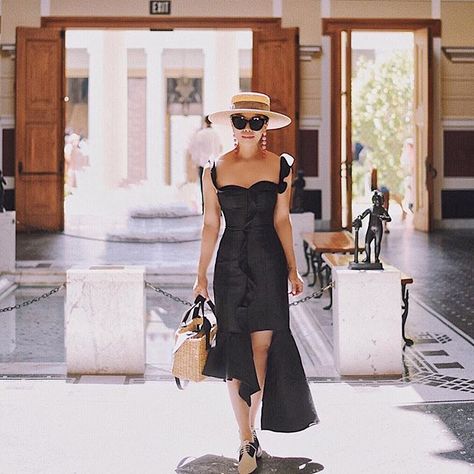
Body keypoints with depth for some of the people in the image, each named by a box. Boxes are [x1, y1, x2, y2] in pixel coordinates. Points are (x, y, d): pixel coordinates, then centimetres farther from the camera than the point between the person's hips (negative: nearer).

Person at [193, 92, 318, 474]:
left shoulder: (280, 166, 3)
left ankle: (251, 432, 16)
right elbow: (210, 224, 6)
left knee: (262, 344, -1)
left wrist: (292, 269, 4)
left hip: (268, 263, 0)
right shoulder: (215, 169, 3)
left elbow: (281, 219, 6)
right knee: (235, 351, 0)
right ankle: (247, 441, 8)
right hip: (230, 266, 0)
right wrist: (201, 275, 5)